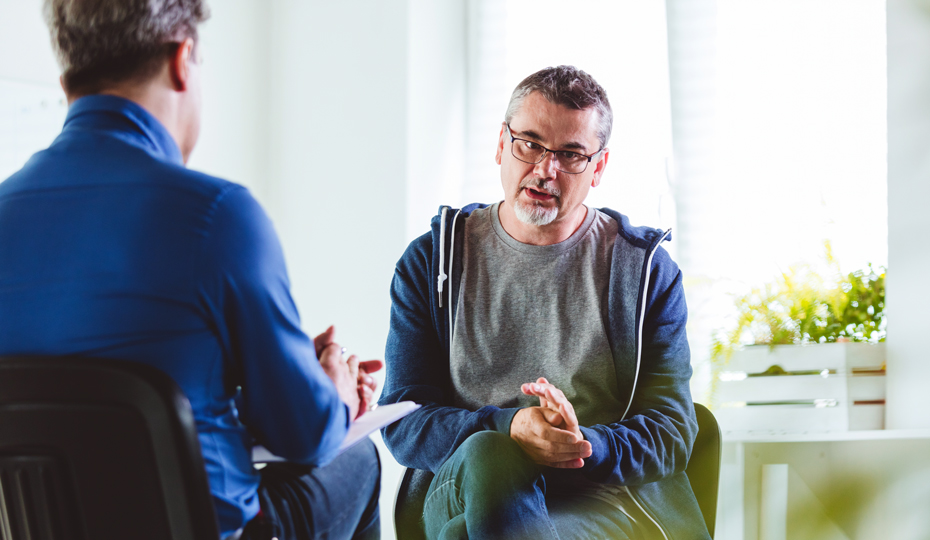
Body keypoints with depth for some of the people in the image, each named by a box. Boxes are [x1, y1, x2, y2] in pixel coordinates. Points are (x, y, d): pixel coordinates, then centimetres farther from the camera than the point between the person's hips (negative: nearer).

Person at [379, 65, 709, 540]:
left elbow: (671, 434, 3)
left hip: (606, 494, -2)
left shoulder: (645, 269, 11)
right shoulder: (431, 261, 12)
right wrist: (508, 428, -18)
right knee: (488, 454, -36)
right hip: (462, 487, 2)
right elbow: (402, 423, 3)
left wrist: (583, 445, -20)